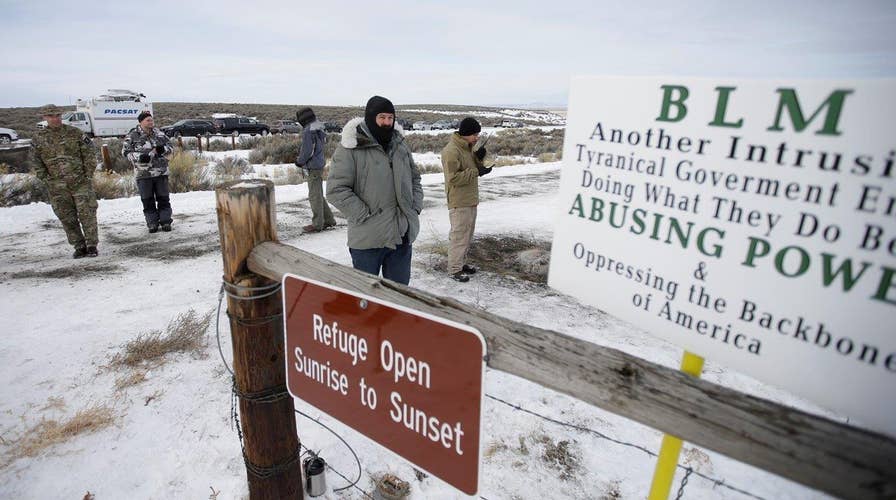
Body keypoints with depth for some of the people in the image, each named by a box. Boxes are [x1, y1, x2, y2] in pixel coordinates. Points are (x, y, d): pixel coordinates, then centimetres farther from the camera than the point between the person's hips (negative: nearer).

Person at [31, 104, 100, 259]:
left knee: (87, 214, -5)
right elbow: (37, 163, 11)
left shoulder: (75, 133, 3)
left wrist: (88, 175, -4)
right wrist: (47, 179, 1)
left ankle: (92, 246, 2)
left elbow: (90, 154, 3)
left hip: (81, 182, -2)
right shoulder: (38, 139, 7)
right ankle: (79, 247, 13)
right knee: (67, 218, 4)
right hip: (56, 187, 2)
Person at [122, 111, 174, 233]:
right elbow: (125, 151, -2)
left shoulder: (159, 133, 7)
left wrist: (163, 149, -9)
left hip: (161, 172, 2)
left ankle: (165, 221, 12)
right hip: (143, 173, -2)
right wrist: (140, 157, -19)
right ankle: (152, 223, 13)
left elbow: (170, 146, 13)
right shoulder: (133, 136, -2)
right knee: (147, 200, 5)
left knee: (163, 198, 5)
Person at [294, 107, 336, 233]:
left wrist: (299, 161, -3)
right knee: (318, 195, 18)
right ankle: (328, 219, 24)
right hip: (319, 165, 9)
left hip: (313, 168, -9)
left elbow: (307, 151, -19)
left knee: (314, 196, -2)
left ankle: (317, 224, 5)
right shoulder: (319, 129, 10)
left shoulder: (308, 131, -17)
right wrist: (301, 158, 14)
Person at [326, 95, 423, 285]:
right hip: (367, 239, -5)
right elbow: (336, 189, -14)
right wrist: (365, 215, -16)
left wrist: (416, 207, 7)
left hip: (402, 235, 6)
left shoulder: (400, 145, 10)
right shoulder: (350, 147, -10)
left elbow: (415, 178, 21)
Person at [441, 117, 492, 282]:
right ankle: (454, 270, 7)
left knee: (467, 234, 17)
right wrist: (477, 172, -24)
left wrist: (478, 158, -2)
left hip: (470, 200, 10)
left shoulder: (467, 147, 11)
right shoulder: (451, 151, -19)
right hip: (459, 202, -9)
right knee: (459, 235, -3)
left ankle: (461, 263, 30)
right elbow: (453, 178, -24)